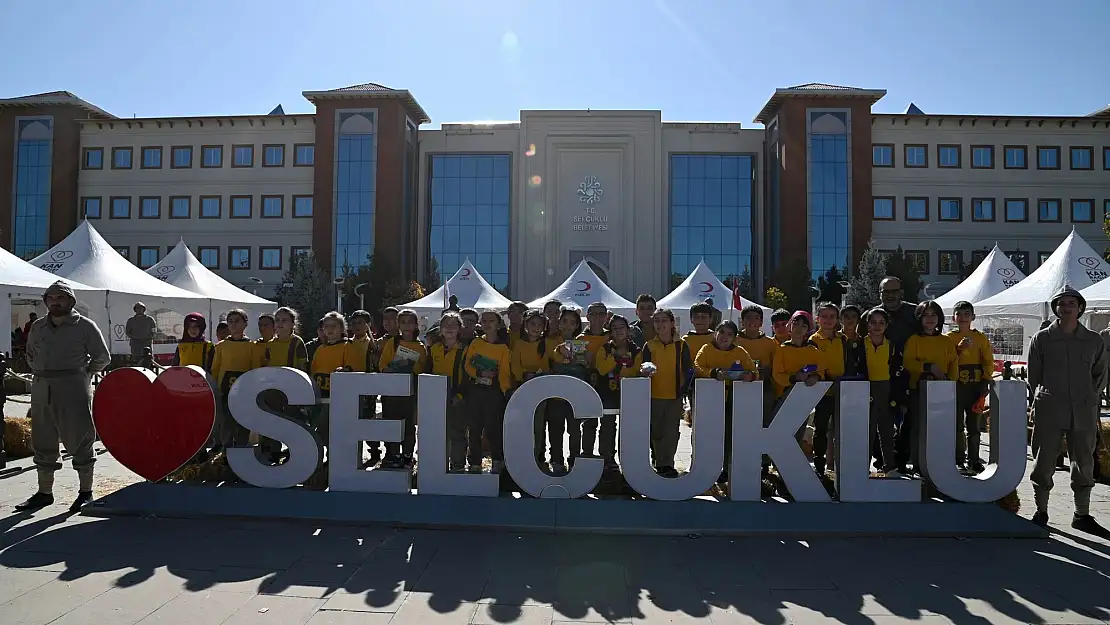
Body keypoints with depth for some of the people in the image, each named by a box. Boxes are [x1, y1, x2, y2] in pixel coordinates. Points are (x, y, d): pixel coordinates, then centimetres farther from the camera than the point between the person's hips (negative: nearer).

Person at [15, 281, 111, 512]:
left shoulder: (85, 326, -2)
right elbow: (31, 355, 25)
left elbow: (102, 357, 1)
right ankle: (44, 493, 23)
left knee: (80, 440, -1)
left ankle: (86, 492, 8)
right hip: (41, 389, 6)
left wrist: (83, 373, 4)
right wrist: (42, 374, 13)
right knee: (42, 441, 12)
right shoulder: (37, 327, 12)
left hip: (73, 389, -6)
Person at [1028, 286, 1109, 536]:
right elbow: (1034, 376, 7)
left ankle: (1082, 515, 23)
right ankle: (1041, 511, 15)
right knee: (1044, 461, 2)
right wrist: (1045, 398, 5)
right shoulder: (1042, 338, 1)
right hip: (1049, 411, -2)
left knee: (1084, 463, 10)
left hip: (1083, 412, 3)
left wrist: (1088, 397, 8)